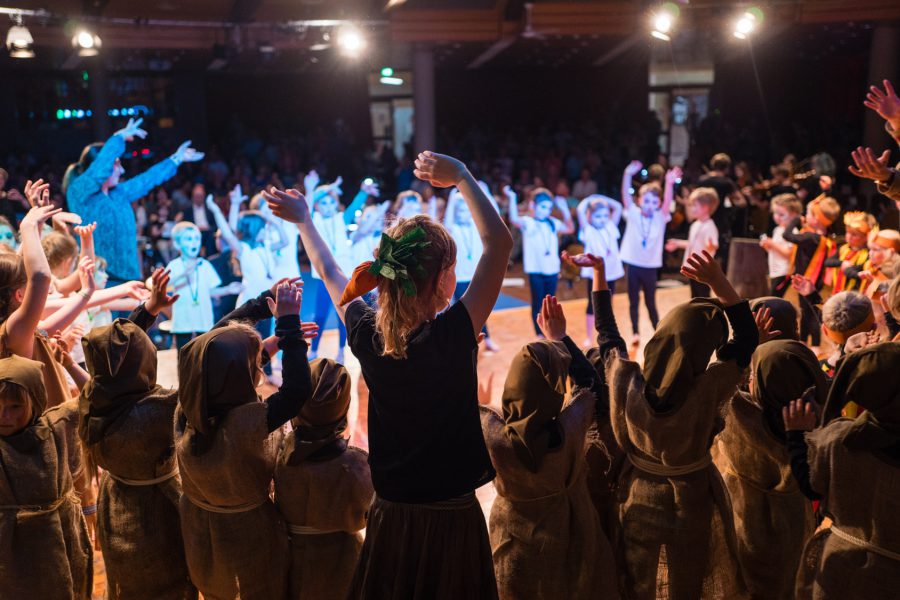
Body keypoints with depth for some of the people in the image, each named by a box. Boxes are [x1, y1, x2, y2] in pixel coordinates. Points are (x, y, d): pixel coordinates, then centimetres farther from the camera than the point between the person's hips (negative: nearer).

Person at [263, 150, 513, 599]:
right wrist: (461, 177, -11)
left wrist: (303, 220, 24)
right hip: (453, 518, -4)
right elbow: (499, 241, -19)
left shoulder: (368, 335, -10)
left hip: (390, 517, 4)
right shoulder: (454, 335, -23)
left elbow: (330, 272, 9)